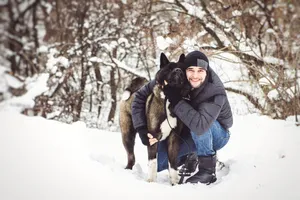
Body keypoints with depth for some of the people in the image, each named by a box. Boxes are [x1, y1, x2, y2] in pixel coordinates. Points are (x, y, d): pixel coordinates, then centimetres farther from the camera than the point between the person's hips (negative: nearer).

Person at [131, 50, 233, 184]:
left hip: (216, 134, -4)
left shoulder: (215, 91, -34)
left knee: (199, 125, -37)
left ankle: (208, 170, -18)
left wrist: (176, 101, -45)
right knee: (156, 163, -8)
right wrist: (142, 130, -24)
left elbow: (200, 125, -48)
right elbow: (140, 96, -15)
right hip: (186, 133, 5)